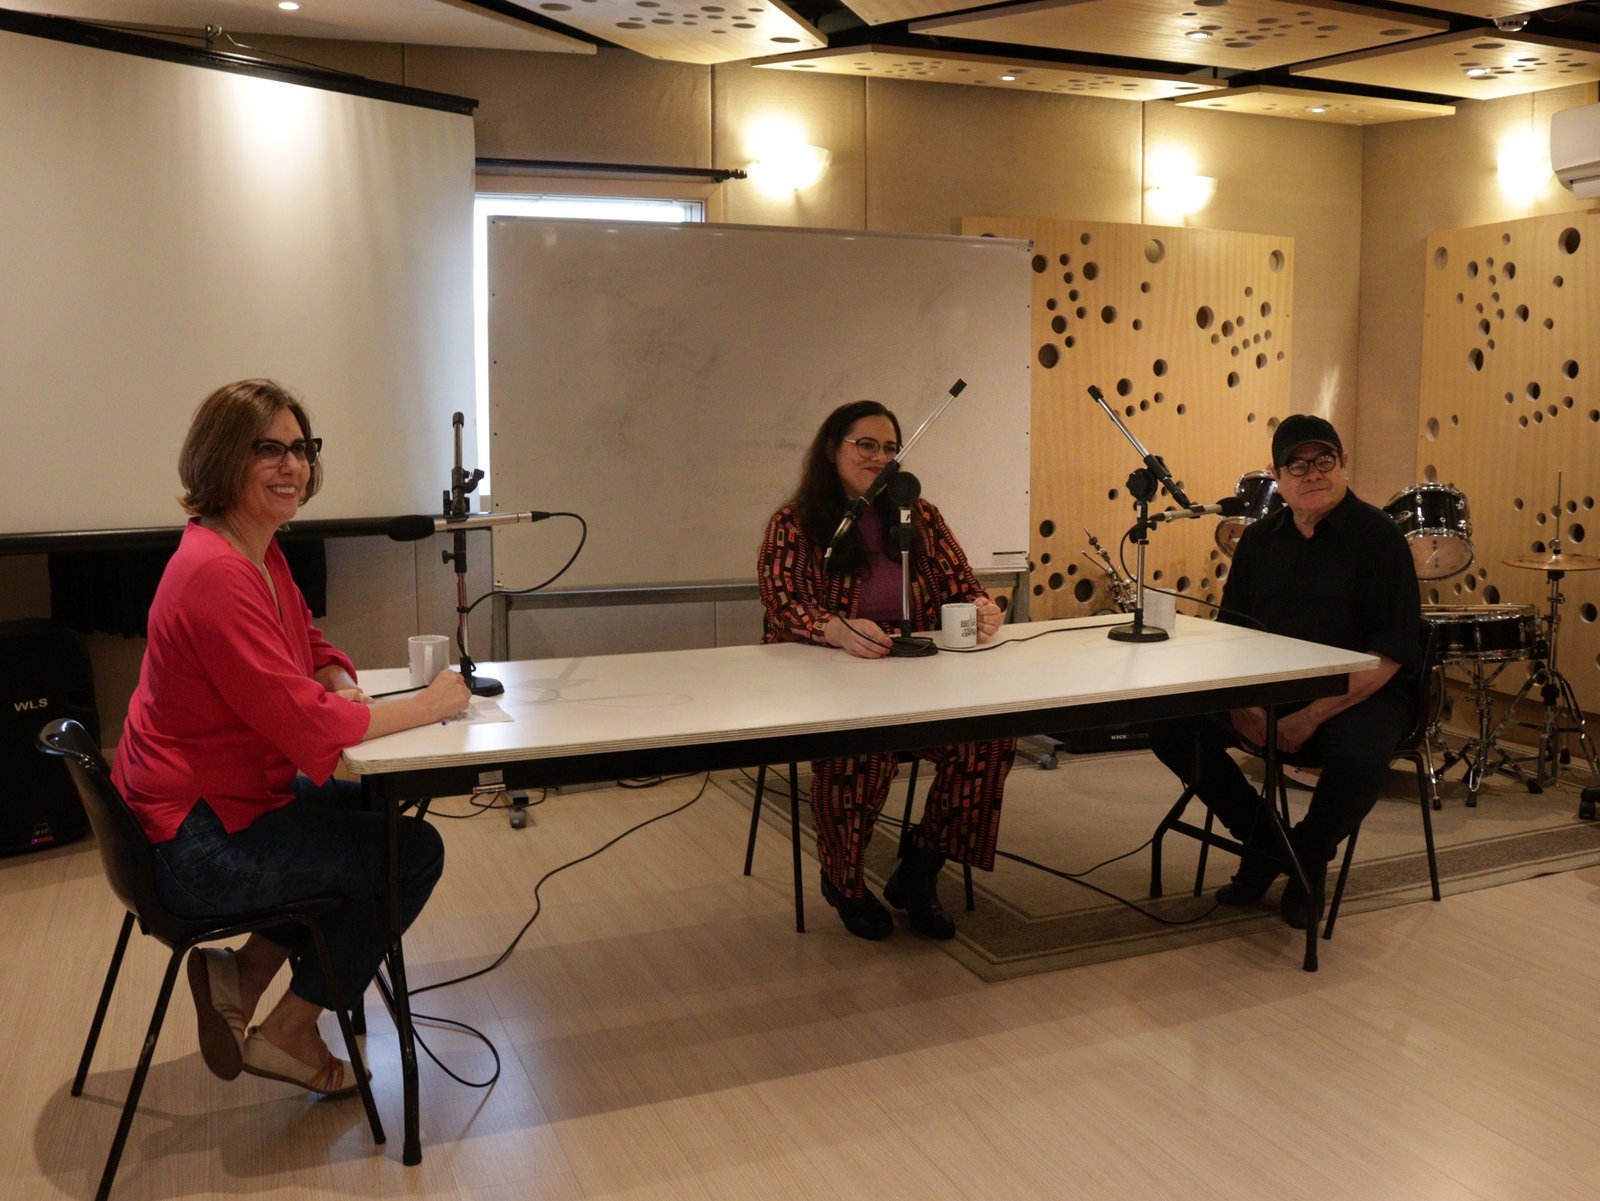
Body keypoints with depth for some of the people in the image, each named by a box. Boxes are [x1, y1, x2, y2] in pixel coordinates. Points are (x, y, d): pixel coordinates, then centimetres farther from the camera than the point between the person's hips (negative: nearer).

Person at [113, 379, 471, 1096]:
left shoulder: (262, 553, 5)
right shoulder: (215, 574, -27)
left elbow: (313, 650, 16)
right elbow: (306, 724, -29)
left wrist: (341, 688, -7)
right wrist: (426, 706, -18)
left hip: (227, 798, 10)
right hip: (197, 846, -10)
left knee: (382, 814, 20)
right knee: (414, 851, -3)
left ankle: (244, 974, 18)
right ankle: (288, 1033, 13)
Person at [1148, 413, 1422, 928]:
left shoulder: (1378, 537, -8)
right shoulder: (1260, 539, 8)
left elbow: (1392, 651, -15)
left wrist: (1313, 715, -22)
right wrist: (1240, 700, -10)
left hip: (1360, 694, -5)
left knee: (1360, 757, -37)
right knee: (1171, 725, -15)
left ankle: (1309, 859, -3)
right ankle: (1262, 840, 5)